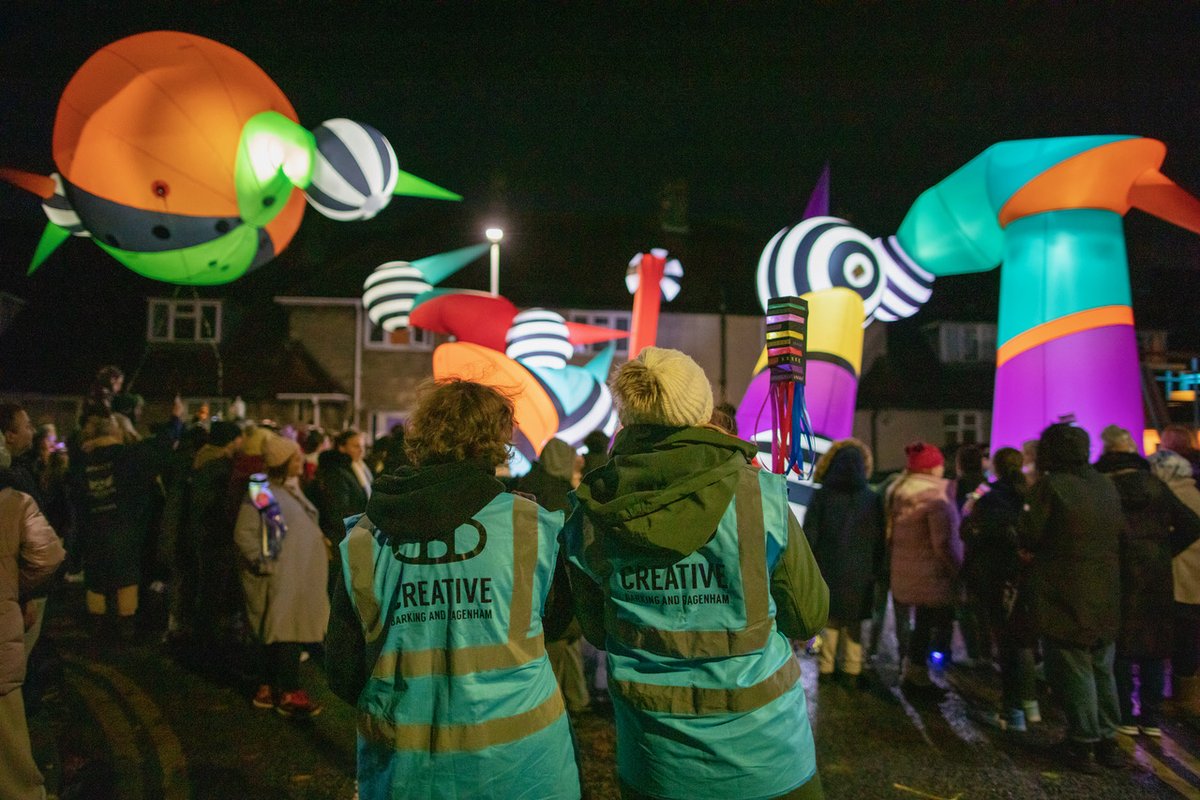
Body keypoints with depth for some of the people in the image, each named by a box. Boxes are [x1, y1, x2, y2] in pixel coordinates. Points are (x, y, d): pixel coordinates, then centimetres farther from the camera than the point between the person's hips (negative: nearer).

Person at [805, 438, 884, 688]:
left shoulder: (822, 496, -7)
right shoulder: (872, 499, -3)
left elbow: (810, 536, -5)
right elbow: (879, 540, 2)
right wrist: (875, 569, 10)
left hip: (828, 570, 0)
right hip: (860, 573, 1)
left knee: (830, 620, 11)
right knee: (854, 623, 11)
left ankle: (826, 668, 14)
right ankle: (852, 671, 14)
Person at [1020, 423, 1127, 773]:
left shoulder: (1049, 486, -13)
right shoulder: (1106, 485, 8)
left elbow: (1029, 537, -12)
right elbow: (1119, 535, 13)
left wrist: (1026, 511, 6)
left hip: (1065, 596, -6)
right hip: (1105, 596, 6)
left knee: (1074, 669, 2)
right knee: (1102, 669, 17)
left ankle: (1084, 743, 6)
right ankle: (1108, 740, 23)